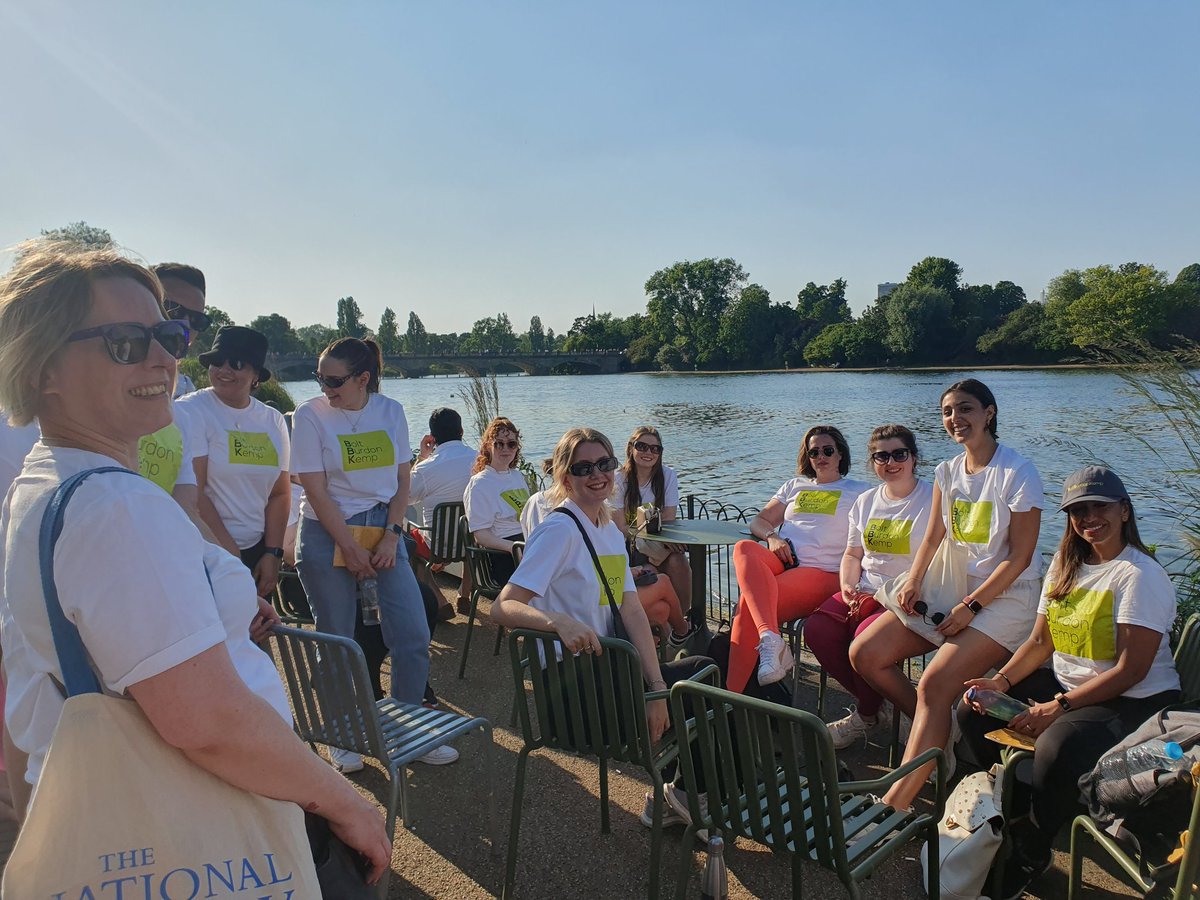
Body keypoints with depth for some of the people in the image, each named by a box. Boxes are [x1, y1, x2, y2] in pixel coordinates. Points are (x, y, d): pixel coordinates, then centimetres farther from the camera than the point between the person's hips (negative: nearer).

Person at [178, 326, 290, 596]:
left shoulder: (273, 420, 8)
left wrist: (272, 554, 1)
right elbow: (193, 493, -14)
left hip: (258, 550, 5)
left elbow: (279, 493, 9)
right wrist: (231, 553, -15)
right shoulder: (190, 412, -8)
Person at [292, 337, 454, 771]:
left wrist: (391, 536, -7)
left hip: (384, 529, 3)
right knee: (337, 642, 4)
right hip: (327, 535, -3)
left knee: (413, 635, 0)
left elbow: (402, 480, 4)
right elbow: (317, 492, -10)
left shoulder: (391, 411, 3)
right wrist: (351, 549, -13)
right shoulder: (309, 415, -6)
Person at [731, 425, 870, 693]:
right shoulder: (794, 486, 30)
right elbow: (758, 521, 26)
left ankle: (731, 693, -35)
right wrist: (772, 537, 1)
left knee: (748, 602, -33)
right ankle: (771, 640, -50)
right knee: (743, 548, -35)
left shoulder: (857, 491, 18)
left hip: (820, 572, -4)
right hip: (780, 565, 4)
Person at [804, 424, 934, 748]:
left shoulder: (932, 500, -4)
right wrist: (847, 587, 1)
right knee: (817, 629, -17)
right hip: (864, 592, 6)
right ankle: (877, 703, 3)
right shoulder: (865, 502, 15)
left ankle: (865, 717, 1)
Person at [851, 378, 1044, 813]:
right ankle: (941, 732, 7)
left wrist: (971, 607, -17)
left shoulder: (1018, 472, -11)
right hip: (953, 587, 7)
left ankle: (896, 802, -22)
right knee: (864, 654, -7)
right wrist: (914, 581, -7)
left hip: (1005, 598, -7)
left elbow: (1020, 557, -13)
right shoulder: (947, 472, 9)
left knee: (934, 684, -27)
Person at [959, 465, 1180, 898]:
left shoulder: (1140, 575, -15)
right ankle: (1009, 816, 12)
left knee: (1056, 748, -34)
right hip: (1066, 683, 8)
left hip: (1133, 701, -8)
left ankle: (1028, 854, -5)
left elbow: (1131, 670, -21)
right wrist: (1001, 681, -6)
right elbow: (1040, 642, 11)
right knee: (975, 710, -7)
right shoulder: (1065, 565, 9)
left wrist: (1058, 707, -23)